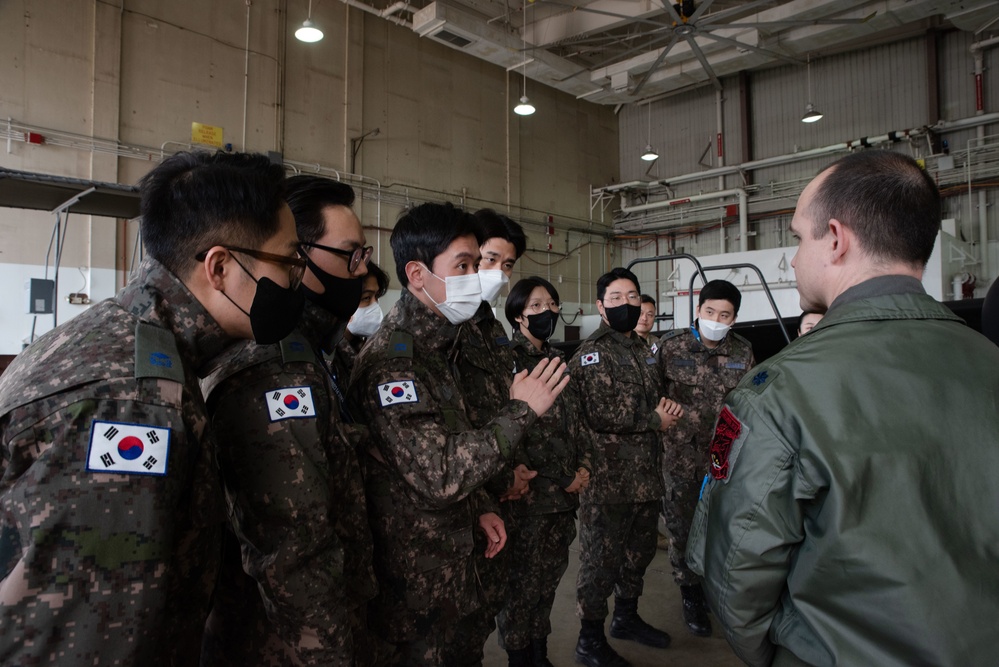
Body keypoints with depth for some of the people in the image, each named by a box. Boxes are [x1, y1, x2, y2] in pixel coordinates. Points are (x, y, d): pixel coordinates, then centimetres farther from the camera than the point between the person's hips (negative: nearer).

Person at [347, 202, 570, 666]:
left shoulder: (434, 348, 8)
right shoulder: (390, 361, -23)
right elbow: (439, 475, -29)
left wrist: (476, 510, 8)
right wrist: (522, 411, -23)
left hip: (447, 564, 9)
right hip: (412, 583, -9)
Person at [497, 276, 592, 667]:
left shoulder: (557, 360, 13)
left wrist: (583, 465, 3)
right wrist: (563, 478, -15)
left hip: (566, 491, 7)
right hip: (529, 493, -7)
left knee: (549, 576, 15)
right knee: (522, 582, 5)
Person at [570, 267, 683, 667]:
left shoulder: (643, 352, 14)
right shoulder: (591, 353, -12)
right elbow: (602, 413, -22)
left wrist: (669, 408, 0)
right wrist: (655, 420, -12)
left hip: (646, 475, 8)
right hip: (609, 479, -8)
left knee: (639, 552, 21)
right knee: (601, 559, 4)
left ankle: (626, 617, 41)